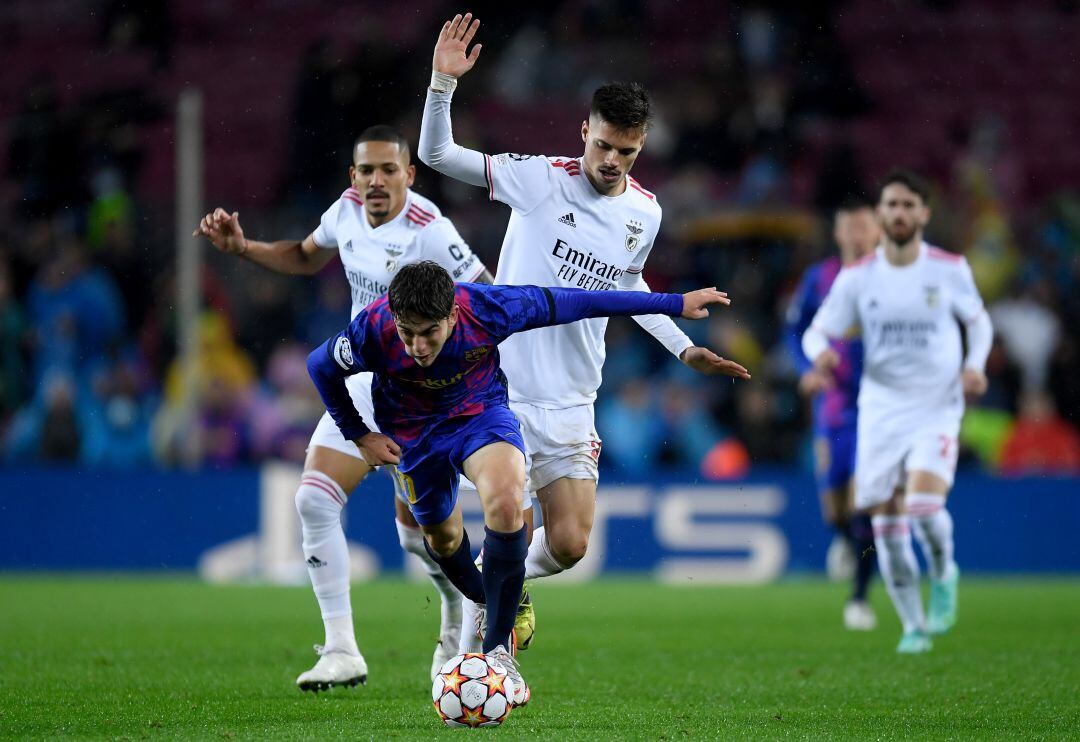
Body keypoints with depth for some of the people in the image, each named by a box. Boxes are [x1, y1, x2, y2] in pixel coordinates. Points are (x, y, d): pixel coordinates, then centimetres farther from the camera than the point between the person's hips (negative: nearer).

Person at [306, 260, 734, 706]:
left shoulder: (487, 309, -33)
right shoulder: (372, 331, -32)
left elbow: (572, 303, -20)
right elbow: (320, 366, -9)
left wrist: (674, 304, -13)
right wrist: (359, 436, -4)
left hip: (481, 412, -2)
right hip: (414, 433, 2)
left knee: (505, 501, -29)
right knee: (441, 535, 16)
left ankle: (498, 649, -19)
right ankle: (489, 607, 52)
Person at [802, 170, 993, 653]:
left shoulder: (949, 269, -2)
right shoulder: (857, 277, -1)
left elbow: (978, 321, 13)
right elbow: (818, 331, 4)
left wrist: (975, 365, -5)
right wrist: (820, 352, -20)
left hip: (936, 409, -2)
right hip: (880, 410, 2)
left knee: (924, 505, -23)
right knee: (888, 527, -1)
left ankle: (944, 573, 10)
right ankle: (913, 626, 17)